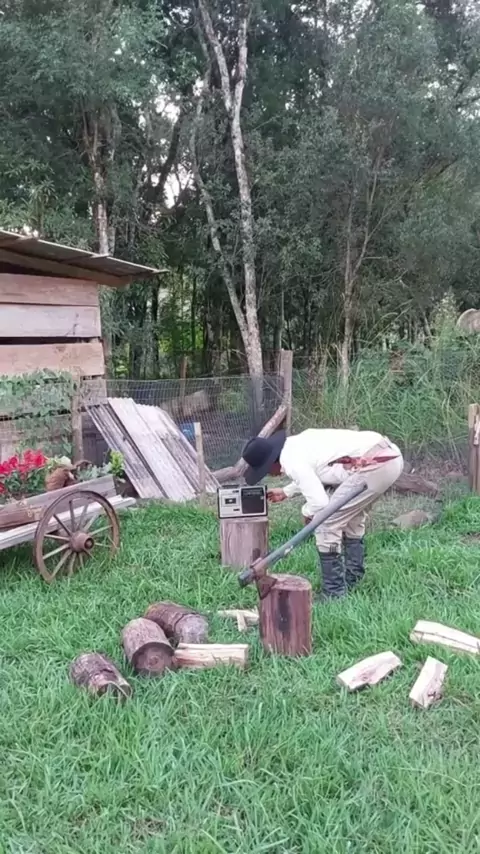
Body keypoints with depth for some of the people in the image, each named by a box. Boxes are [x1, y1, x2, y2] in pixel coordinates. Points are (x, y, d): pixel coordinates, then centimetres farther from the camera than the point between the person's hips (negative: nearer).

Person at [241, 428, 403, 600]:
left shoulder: (291, 461, -7)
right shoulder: (297, 444, 21)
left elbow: (319, 502, -15)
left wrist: (307, 512, 8)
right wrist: (286, 492, 47)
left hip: (375, 465, -10)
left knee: (326, 524, -1)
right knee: (351, 518, 27)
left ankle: (334, 594, 6)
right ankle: (351, 580, 37)